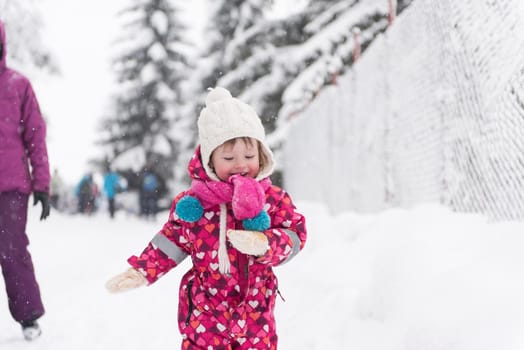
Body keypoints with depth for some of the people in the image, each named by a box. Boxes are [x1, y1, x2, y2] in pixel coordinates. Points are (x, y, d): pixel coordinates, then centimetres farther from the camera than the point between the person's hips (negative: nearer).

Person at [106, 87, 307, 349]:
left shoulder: (273, 198, -6)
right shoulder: (193, 202, -5)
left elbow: (294, 234, -9)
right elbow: (172, 242, 5)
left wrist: (264, 244, -28)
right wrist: (142, 270, -4)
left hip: (254, 310, 1)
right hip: (205, 309, 0)